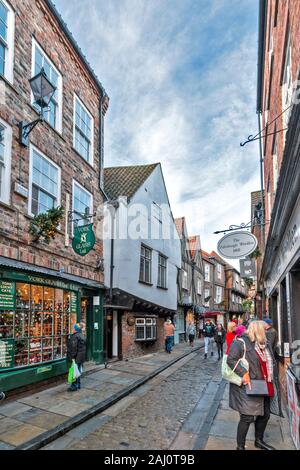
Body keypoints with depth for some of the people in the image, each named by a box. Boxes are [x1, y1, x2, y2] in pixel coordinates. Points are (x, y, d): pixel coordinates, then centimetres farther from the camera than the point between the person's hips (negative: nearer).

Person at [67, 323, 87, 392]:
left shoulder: (75, 336, -17)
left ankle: (74, 386, 1)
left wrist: (72, 356, -18)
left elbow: (74, 348, -21)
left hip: (76, 358, -9)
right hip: (81, 357, 10)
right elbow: (84, 347, 20)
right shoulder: (82, 336, 13)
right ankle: (78, 385, 24)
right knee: (78, 371, 17)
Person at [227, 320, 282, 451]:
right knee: (247, 417, -4)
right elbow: (231, 360, -23)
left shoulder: (264, 344, 11)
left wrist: (273, 383, 18)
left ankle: (259, 441, 43)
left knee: (264, 415, 19)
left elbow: (271, 363, 22)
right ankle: (240, 446, 16)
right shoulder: (240, 343, -17)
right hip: (248, 388, -8)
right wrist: (244, 373, -30)